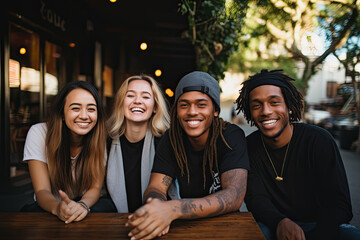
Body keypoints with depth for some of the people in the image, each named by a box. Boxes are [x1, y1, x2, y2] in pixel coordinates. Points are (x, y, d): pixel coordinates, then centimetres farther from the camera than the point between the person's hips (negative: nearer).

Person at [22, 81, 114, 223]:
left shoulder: (99, 137, -13)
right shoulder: (38, 133, -16)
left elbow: (95, 187, -12)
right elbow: (42, 191, -19)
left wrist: (83, 205, -37)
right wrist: (57, 207, -43)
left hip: (87, 204, 1)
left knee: (104, 206, -31)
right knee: (30, 211, -32)